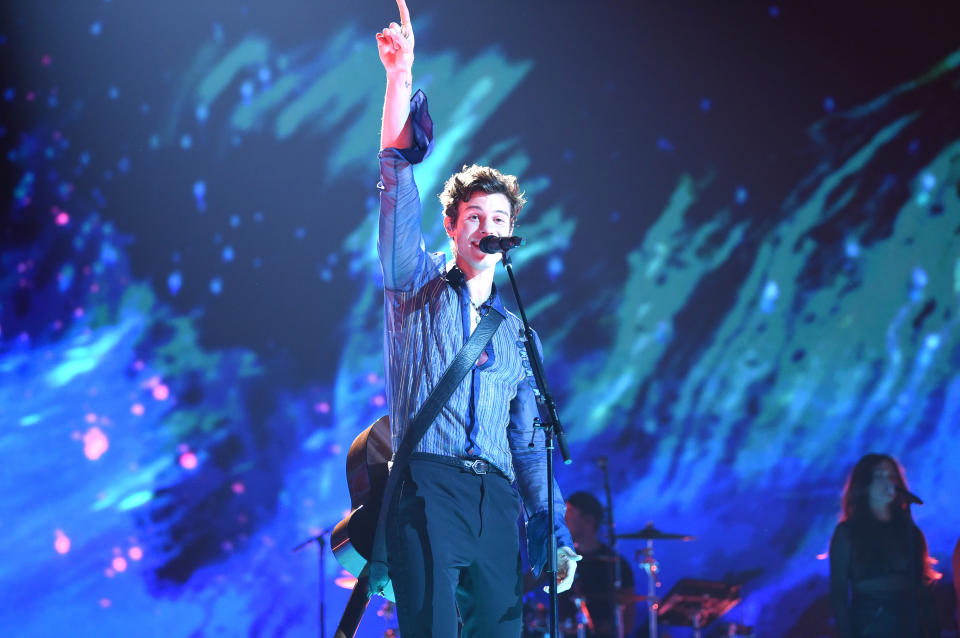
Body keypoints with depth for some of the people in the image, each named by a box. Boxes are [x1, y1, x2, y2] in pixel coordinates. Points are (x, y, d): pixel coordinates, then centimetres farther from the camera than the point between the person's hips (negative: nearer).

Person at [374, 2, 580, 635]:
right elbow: (399, 178, 3)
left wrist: (555, 534, 12)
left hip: (497, 498, 4)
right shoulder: (417, 285, 14)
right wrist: (402, 73, -5)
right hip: (427, 485, -4)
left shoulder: (517, 333, 23)